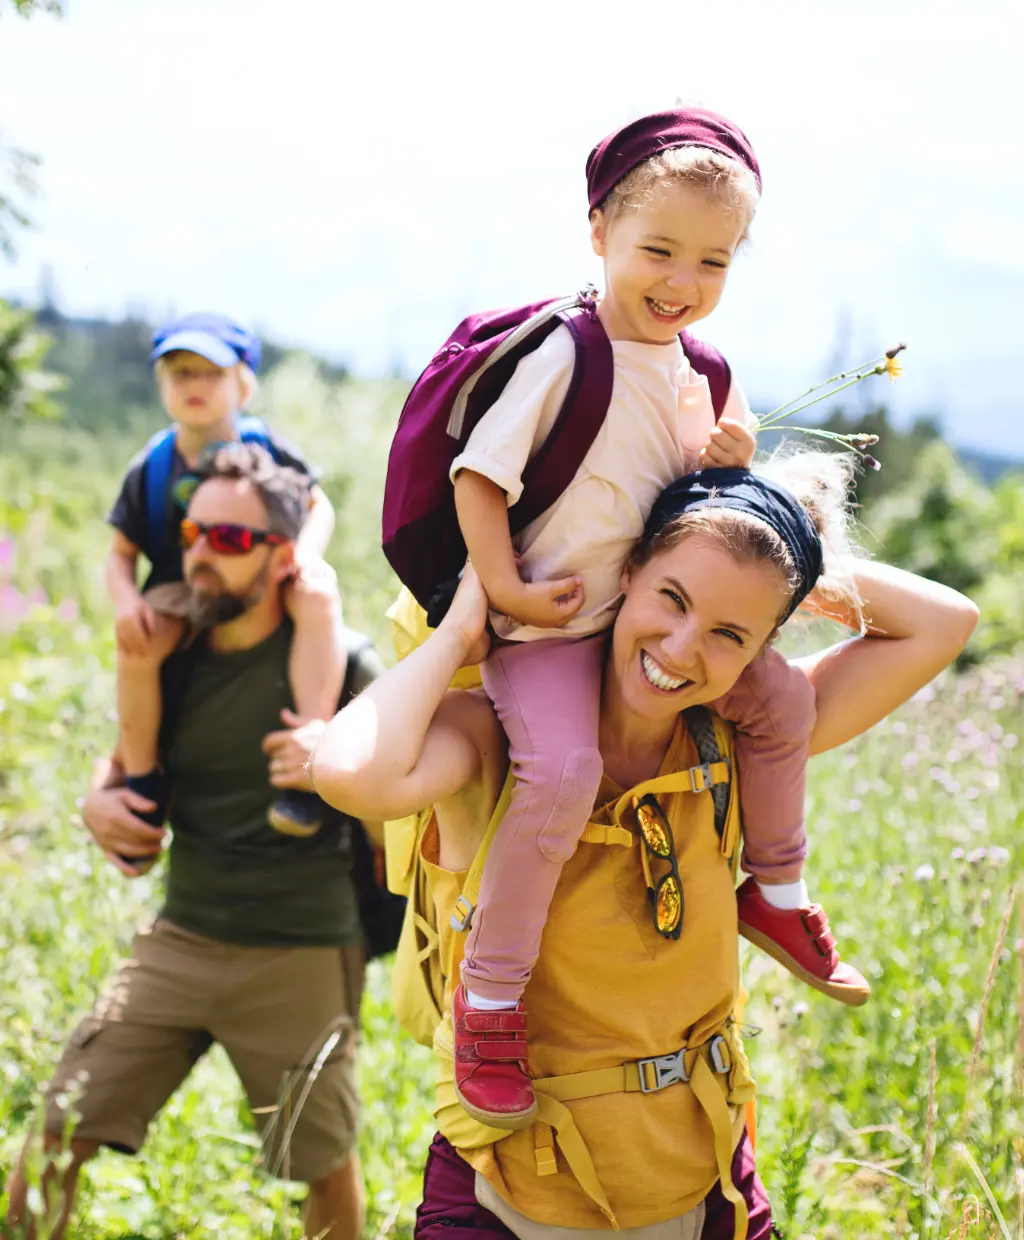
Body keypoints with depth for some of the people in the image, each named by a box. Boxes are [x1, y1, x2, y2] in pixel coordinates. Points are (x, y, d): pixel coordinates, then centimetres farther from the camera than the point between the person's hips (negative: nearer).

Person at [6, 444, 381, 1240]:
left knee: (326, 1166, 11)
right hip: (180, 942, 4)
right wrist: (100, 800, -2)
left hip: (300, 958, -4)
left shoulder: (338, 665, -9)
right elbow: (128, 759, 21)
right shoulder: (176, 661, 5)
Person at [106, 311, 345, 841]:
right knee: (135, 642, -31)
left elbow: (319, 506, 7)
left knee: (319, 599, -34)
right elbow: (121, 553, 4)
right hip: (182, 591, 1)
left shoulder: (267, 449, -4)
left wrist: (307, 551, -16)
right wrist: (126, 600, -19)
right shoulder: (149, 469, -3)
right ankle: (142, 782, -9)